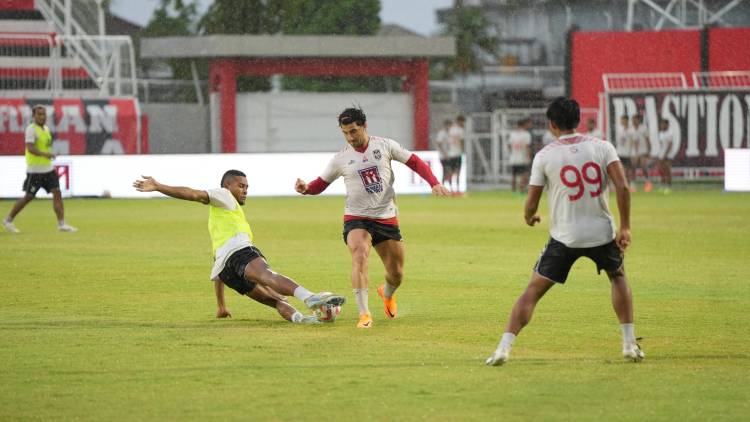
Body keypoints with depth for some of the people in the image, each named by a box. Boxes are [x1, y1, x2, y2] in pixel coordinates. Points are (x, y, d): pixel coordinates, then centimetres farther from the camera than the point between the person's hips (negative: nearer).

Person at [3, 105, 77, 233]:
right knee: (28, 197, -1)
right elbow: (30, 148, -26)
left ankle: (61, 224, -4)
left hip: (48, 168, 8)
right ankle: (8, 220, 14)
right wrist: (44, 154, -39)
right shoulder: (31, 129, -13)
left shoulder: (45, 128, 13)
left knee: (57, 193, -4)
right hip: (35, 170, -8)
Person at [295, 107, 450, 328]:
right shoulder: (341, 159, -1)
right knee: (360, 256, -30)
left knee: (396, 274, 7)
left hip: (386, 218, 2)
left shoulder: (385, 145, -1)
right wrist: (305, 188, -15)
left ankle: (387, 293, 45)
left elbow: (415, 162, 5)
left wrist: (434, 183, -7)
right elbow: (321, 184, 7)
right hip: (356, 218, -2)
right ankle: (364, 314, -31)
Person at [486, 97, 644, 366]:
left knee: (533, 290, 7)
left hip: (564, 237, -1)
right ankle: (630, 344, 21)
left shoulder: (544, 156, -3)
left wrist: (529, 218, 24)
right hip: (602, 233, 2)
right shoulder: (602, 147, -1)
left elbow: (531, 203, 0)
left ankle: (504, 347, -6)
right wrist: (625, 227, -4)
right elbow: (622, 187, -11)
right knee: (618, 277, 28)